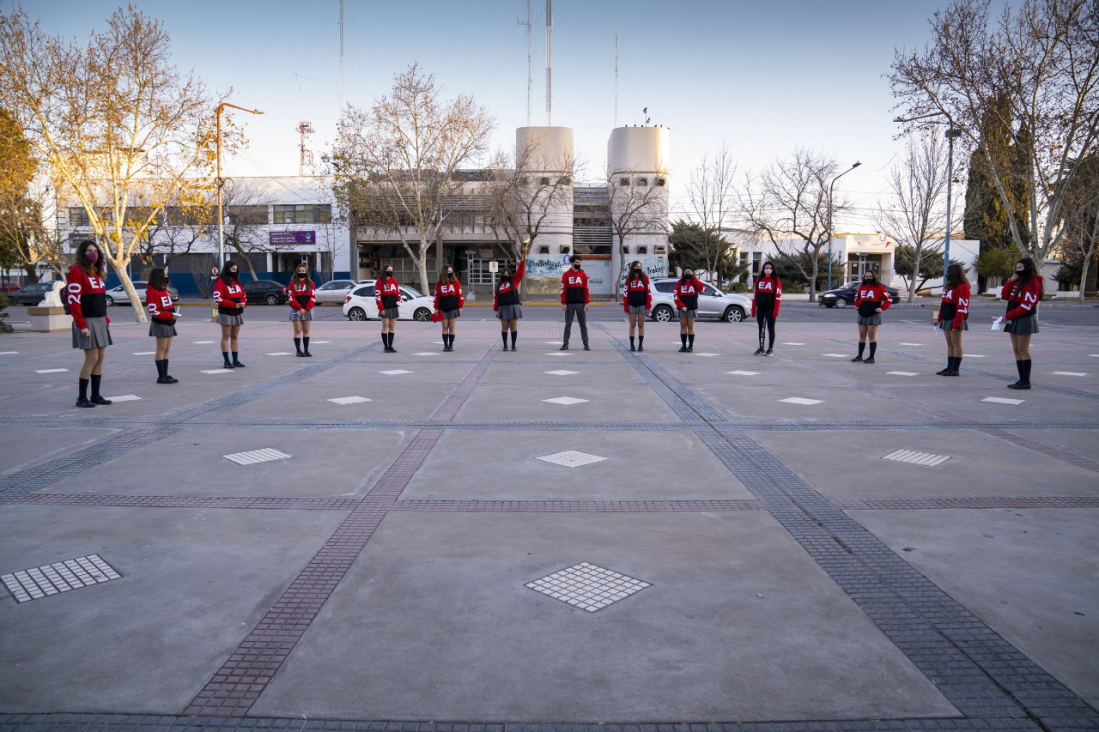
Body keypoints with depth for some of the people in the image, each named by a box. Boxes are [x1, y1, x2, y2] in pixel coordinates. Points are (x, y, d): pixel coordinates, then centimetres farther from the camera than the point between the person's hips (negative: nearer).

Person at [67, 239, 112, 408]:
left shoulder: (97, 272, 16)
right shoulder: (76, 271, -9)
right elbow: (73, 301, -15)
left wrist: (107, 321, 15)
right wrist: (82, 325, -18)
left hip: (100, 321, 8)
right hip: (87, 322, -8)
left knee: (101, 358, 7)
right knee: (92, 358, -8)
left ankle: (96, 395, 14)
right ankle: (82, 398, 0)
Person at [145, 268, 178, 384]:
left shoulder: (163, 290, 15)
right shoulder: (153, 292, -14)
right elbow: (153, 311, -19)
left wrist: (173, 314, 8)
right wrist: (169, 315, -21)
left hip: (169, 323, 9)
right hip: (160, 324, -9)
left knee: (166, 350, 10)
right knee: (161, 350, -5)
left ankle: (165, 375, 14)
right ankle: (161, 377, -2)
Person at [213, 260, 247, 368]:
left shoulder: (237, 282, 14)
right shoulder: (220, 282, -7)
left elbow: (243, 296, 18)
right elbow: (218, 298, -15)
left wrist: (243, 303, -4)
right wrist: (233, 304, -19)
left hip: (238, 313, 6)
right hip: (226, 313, -6)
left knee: (235, 337, 9)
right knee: (226, 337, -1)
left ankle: (235, 360, 13)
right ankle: (227, 361, 0)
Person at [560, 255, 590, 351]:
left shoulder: (583, 274, 7)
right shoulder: (566, 274, 2)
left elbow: (586, 289, 6)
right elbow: (563, 289, 0)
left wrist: (586, 302, -1)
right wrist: (563, 303, -6)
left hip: (581, 303, 1)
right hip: (569, 303, -1)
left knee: (583, 325, 3)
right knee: (568, 325, 5)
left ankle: (586, 344, 7)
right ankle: (565, 344, 11)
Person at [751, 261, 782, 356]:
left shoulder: (776, 281, -2)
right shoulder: (759, 280, 10)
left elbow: (778, 296, -6)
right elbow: (755, 295, 11)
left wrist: (776, 311, -14)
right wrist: (753, 309, 6)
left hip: (770, 308, -4)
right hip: (760, 307, 4)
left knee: (770, 328, 1)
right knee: (761, 328, 7)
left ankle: (770, 349, 6)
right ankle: (761, 348, 15)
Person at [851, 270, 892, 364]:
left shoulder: (879, 288, -5)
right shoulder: (861, 287, 11)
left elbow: (889, 299, -4)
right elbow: (857, 298, 30)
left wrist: (882, 308, -11)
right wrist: (857, 305, 16)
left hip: (873, 315, -5)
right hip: (862, 314, 6)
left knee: (872, 336, -4)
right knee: (862, 336, 10)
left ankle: (871, 358, -1)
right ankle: (859, 356, 17)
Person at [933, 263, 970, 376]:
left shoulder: (962, 287, -13)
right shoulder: (950, 286, 18)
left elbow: (962, 307, -19)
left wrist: (956, 324, -22)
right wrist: (939, 318, 17)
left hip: (955, 320, -9)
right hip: (947, 320, 9)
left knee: (956, 344, -4)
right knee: (950, 344, 11)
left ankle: (955, 369, -2)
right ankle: (949, 367, 15)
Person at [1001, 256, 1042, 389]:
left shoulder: (1032, 283, -11)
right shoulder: (1017, 281, 15)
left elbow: (1026, 305, -18)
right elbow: (1003, 296, 9)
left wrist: (1008, 315, -17)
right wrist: (1010, 282, -3)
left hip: (1025, 320, -8)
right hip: (1014, 320, 8)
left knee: (1023, 350, -7)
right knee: (1016, 350, 8)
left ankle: (1026, 381, -4)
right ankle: (1022, 379, 13)